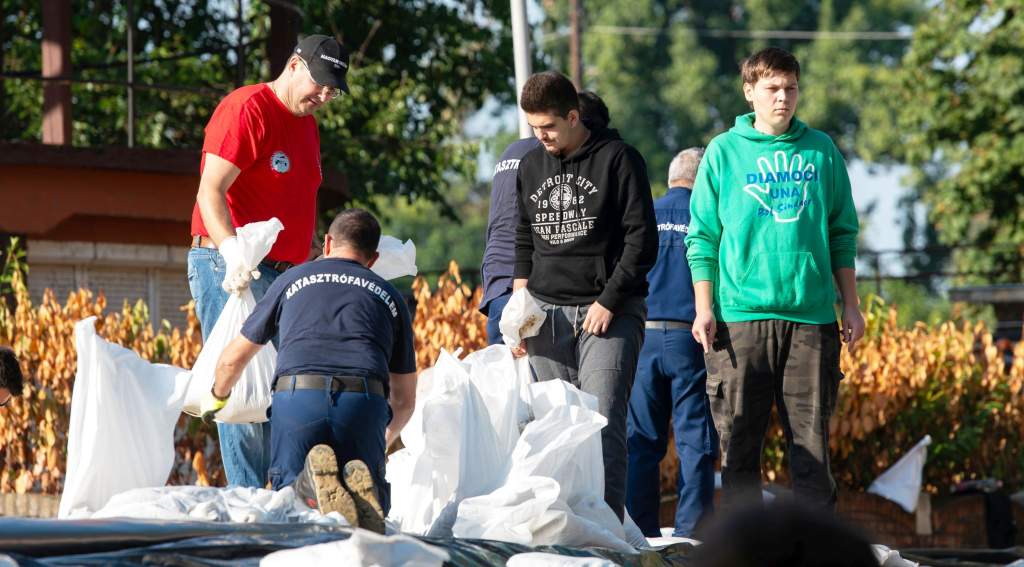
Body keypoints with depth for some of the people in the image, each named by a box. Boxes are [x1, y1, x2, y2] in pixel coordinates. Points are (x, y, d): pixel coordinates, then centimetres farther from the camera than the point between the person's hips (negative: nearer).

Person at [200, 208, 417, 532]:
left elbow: (233, 359, 33)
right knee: (375, 507, 19)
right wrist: (384, 439, 53)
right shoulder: (389, 296, 28)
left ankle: (312, 485, -19)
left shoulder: (292, 280, 26)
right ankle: (362, 489, -19)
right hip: (364, 400, 1)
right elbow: (404, 399, 33)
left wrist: (217, 398, 56)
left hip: (296, 397, -1)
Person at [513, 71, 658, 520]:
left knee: (603, 424, -14)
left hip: (610, 313, -5)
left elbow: (642, 240, -5)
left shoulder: (618, 159, -2)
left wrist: (608, 302, -10)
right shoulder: (531, 167, 15)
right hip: (547, 313, 5)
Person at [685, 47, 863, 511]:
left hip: (811, 315, 1)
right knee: (739, 440, 0)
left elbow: (842, 233, 14)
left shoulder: (821, 151, 10)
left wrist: (850, 305, 8)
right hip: (742, 313, -1)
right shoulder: (724, 151, 5)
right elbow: (702, 237, 5)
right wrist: (704, 309, -3)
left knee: (811, 439, 0)